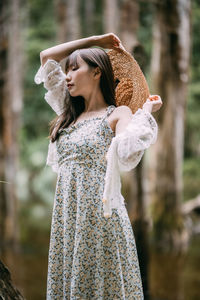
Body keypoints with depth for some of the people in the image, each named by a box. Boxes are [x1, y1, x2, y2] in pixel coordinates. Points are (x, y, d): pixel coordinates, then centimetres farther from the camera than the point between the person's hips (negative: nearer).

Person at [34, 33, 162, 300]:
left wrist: (146, 111, -14)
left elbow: (128, 156, -26)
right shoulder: (71, 114, 16)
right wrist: (95, 40, 20)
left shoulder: (117, 115, -4)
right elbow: (46, 57, 20)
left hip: (100, 216, -6)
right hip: (66, 217, 6)